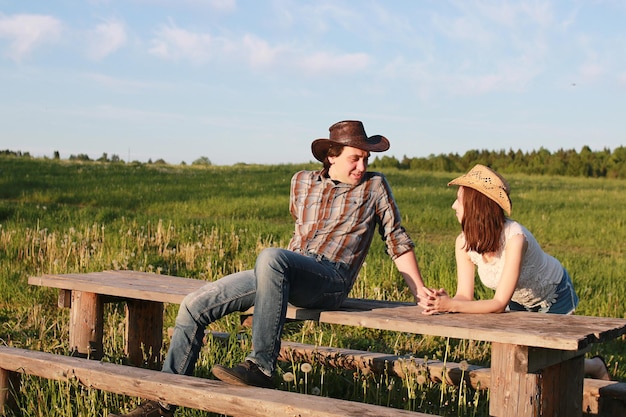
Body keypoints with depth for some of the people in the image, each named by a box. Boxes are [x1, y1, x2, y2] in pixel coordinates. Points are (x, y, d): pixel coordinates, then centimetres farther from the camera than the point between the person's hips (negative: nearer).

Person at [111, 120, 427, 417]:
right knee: (194, 306, -5)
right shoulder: (302, 183, 17)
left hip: (331, 278, -5)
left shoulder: (374, 186, 7)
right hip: (287, 277, 6)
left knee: (270, 257, -39)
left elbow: (397, 239, 8)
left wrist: (421, 291, 4)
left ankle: (261, 367, -31)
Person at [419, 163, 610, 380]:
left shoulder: (514, 238, -40)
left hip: (554, 295, -5)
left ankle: (596, 366, 32)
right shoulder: (464, 242, -23)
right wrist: (443, 302, -44)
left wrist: (451, 305, -50)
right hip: (519, 302, 5)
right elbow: (465, 296, -23)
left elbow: (499, 304, -40)